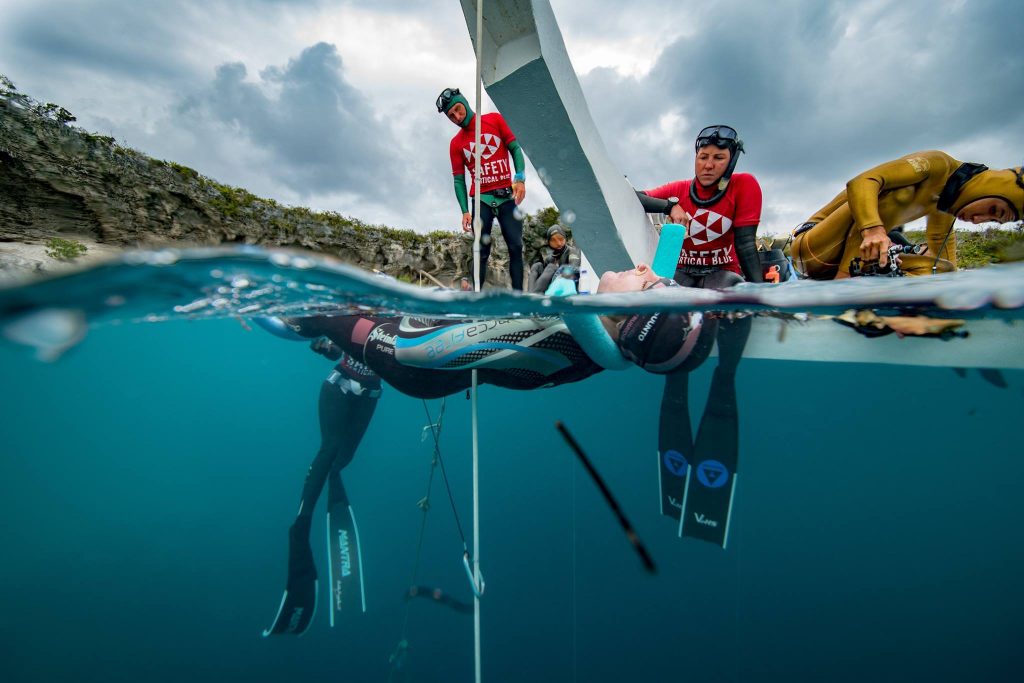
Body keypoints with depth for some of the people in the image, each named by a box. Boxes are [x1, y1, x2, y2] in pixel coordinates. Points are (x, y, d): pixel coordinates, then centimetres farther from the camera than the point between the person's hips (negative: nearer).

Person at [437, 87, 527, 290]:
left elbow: (515, 149, 3)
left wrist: (520, 178, -12)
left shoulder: (494, 119, 6)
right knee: (481, 253, -2)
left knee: (516, 248, -8)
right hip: (481, 200, 1)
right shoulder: (456, 143, 7)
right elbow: (459, 180, 4)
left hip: (506, 196, 0)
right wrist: (465, 211, -8)